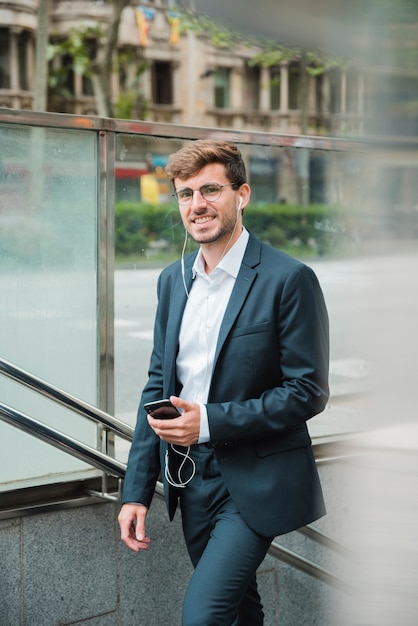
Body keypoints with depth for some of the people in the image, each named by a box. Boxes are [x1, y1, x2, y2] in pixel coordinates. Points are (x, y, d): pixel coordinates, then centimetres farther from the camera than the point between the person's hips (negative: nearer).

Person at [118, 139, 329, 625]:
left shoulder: (289, 279, -13)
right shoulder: (173, 279, 8)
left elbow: (308, 392, -14)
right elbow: (157, 385, 11)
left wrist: (212, 421, -21)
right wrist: (136, 490, 6)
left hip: (254, 484, -6)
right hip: (191, 477, 6)